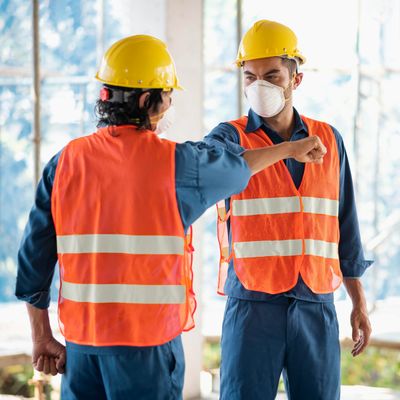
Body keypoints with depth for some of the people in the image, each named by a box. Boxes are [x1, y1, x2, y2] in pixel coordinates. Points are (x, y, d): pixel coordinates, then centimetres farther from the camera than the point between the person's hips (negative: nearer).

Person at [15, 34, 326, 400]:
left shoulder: (66, 162, 2)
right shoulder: (175, 162, -7)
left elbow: (35, 254, 4)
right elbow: (237, 167, 14)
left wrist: (42, 336, 13)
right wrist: (290, 149, 35)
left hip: (81, 340, 4)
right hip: (147, 341, -4)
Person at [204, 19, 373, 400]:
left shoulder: (329, 140, 11)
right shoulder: (231, 137, 1)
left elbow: (344, 227, 16)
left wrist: (359, 302, 14)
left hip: (316, 308, 3)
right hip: (252, 305, -3)